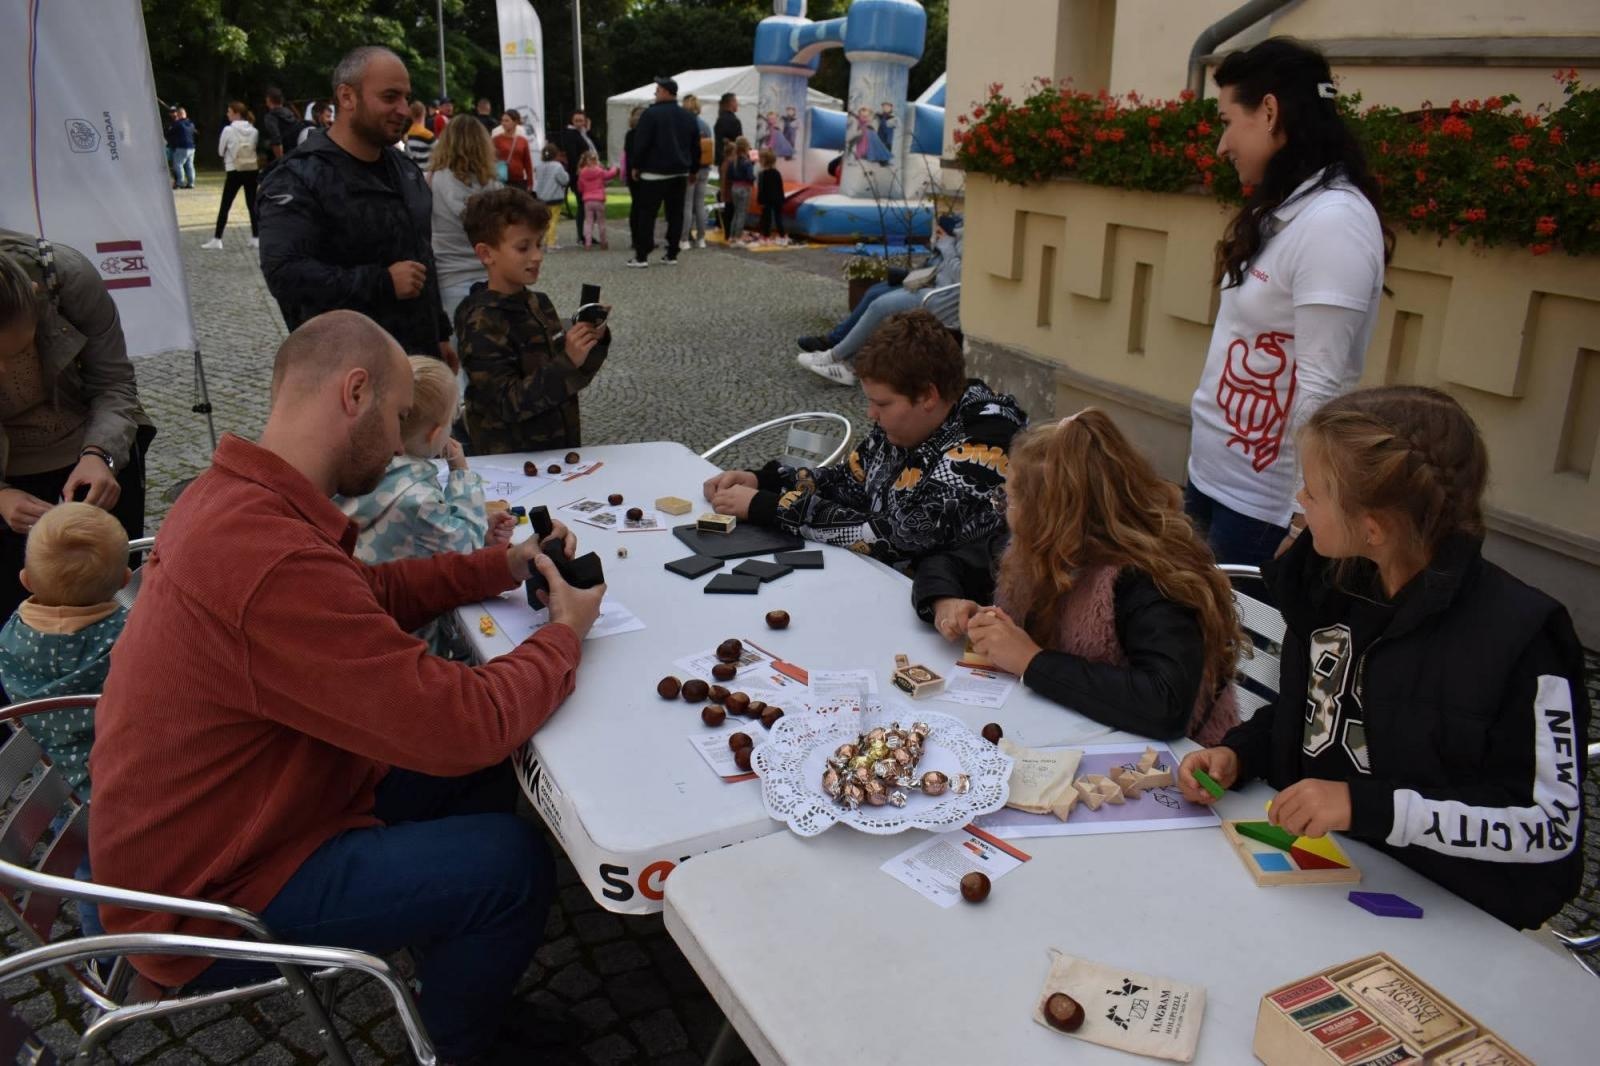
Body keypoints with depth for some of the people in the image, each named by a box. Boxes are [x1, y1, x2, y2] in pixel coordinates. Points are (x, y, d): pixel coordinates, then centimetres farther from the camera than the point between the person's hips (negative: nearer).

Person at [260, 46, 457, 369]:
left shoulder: (404, 168, 14)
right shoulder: (298, 180, -13)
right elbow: (284, 273, -25)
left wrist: (440, 333, 22)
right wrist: (382, 283, -26)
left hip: (420, 359, 8)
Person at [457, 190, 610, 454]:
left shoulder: (540, 304, 5)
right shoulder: (482, 324, -15)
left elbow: (570, 379, 10)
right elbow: (509, 404, -21)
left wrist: (594, 342, -7)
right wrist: (568, 362, -26)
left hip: (561, 448, 6)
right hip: (511, 461, -6)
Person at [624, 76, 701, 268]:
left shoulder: (651, 114, -9)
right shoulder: (688, 117, 10)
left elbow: (641, 143, -11)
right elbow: (696, 146, 14)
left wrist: (635, 166, -2)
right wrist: (693, 170, 21)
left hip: (654, 173, -5)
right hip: (680, 173, 6)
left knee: (646, 213, -2)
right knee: (675, 213, 9)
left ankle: (641, 256, -4)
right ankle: (672, 254, 9)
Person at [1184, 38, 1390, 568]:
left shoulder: (1332, 221, -19)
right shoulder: (1282, 211, 8)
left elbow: (1321, 386, -21)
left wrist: (1303, 519, -19)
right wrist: (1202, 456, 15)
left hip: (1264, 500, -8)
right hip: (1213, 475, 8)